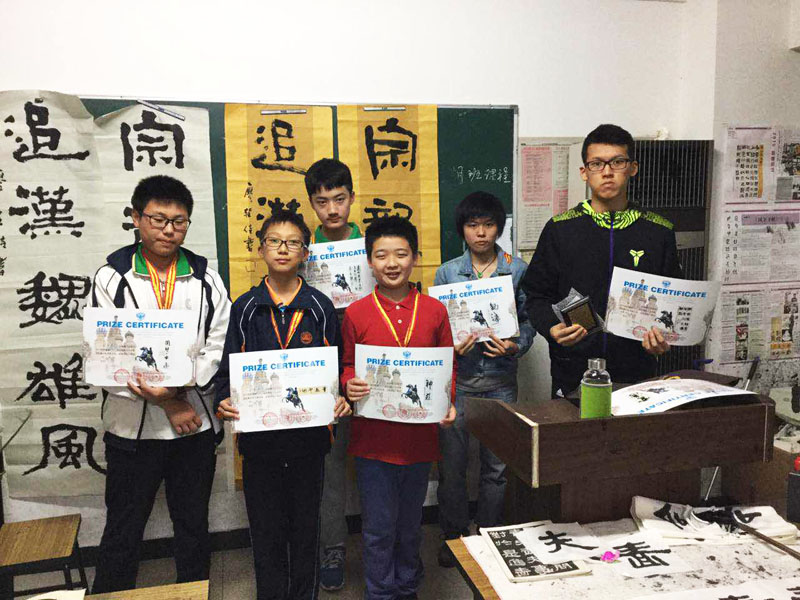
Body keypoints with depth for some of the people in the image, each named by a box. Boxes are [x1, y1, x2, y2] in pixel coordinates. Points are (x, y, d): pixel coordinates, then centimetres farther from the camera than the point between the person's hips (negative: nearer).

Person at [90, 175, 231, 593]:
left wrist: (177, 387, -21)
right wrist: (168, 404, -13)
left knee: (193, 526, 16)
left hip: (195, 425, 2)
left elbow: (217, 348, -5)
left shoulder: (206, 280, 2)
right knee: (122, 532, 11)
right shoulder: (111, 277, -4)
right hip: (131, 427, -2)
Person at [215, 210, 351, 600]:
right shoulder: (245, 308, 2)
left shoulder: (321, 307, 1)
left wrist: (341, 399, -14)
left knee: (306, 526, 14)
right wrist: (226, 401, -15)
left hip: (309, 434, 0)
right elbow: (229, 367, 3)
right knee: (266, 531, 12)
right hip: (259, 436, 0)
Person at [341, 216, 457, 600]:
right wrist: (350, 386, -16)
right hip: (373, 436, -2)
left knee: (410, 524, 19)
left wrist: (448, 404, -7)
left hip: (419, 434, 2)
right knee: (379, 527, 8)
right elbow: (347, 366, 5)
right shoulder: (356, 313, -4)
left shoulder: (434, 311, 0)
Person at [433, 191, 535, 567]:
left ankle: (489, 534, 28)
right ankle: (453, 535, 25)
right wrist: (449, 346, -14)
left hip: (500, 381, 0)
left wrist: (516, 346, -13)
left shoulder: (518, 270, 4)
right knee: (451, 463, 6)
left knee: (497, 465, 8)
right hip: (457, 379, 0)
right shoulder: (447, 273, 4)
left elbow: (529, 320, 5)